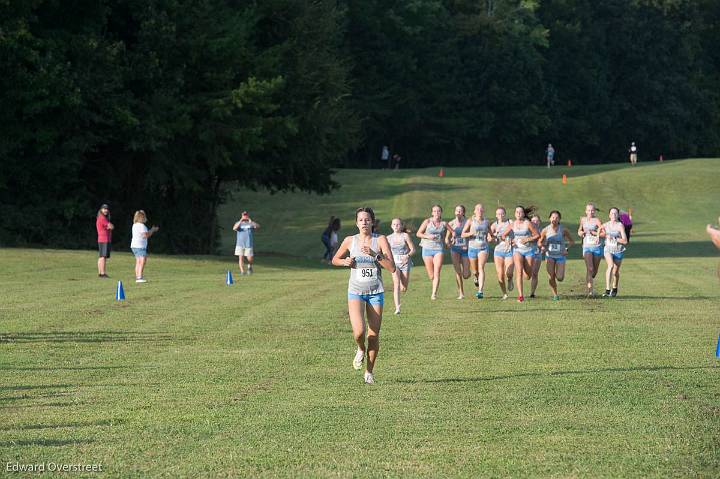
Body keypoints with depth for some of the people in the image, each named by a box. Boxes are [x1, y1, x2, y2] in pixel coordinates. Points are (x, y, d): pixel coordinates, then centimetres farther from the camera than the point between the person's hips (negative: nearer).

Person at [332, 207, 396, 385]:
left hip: (376, 292, 0)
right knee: (359, 332, -19)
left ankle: (369, 372, 21)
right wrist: (345, 261, -5)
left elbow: (392, 268, -12)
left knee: (374, 335, 1)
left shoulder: (380, 240, -5)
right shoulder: (350, 241, 0)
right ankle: (361, 350, 17)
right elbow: (335, 259, 16)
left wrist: (375, 255, -23)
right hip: (356, 291, 0)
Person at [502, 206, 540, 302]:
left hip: (529, 250, -1)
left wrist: (527, 239, -15)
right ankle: (520, 296, -20)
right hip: (517, 250, 1)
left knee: (527, 276, 5)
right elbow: (503, 235, 13)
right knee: (519, 272, -19)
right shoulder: (513, 224, 2)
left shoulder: (528, 223, -7)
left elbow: (538, 235, -3)